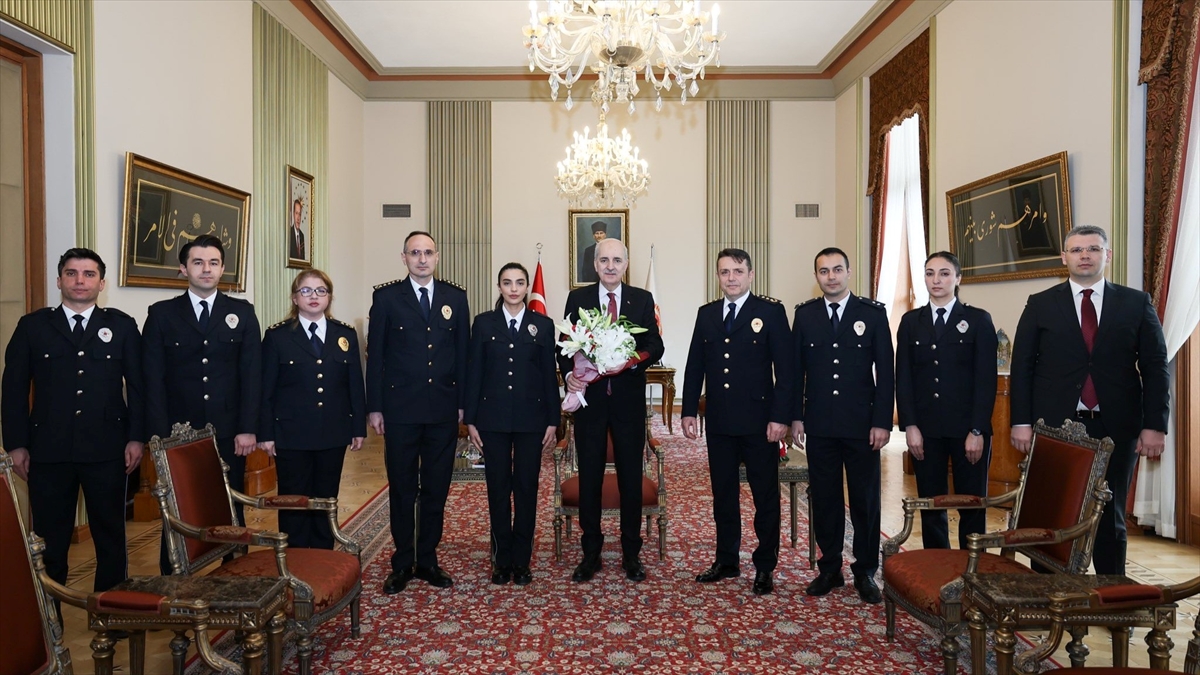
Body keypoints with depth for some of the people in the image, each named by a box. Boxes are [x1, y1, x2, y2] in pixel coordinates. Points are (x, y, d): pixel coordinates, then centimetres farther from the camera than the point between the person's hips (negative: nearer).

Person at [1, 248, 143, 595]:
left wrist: (136, 437, -4)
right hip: (48, 449, 1)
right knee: (49, 538, 10)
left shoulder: (122, 325, 4)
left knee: (111, 535, 9)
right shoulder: (32, 326, 6)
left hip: (107, 449, 0)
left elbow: (138, 385, 3)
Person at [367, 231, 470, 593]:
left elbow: (463, 353, 7)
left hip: (444, 410, 2)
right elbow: (374, 355, 0)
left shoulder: (455, 297, 6)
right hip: (401, 409, -2)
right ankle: (402, 563, 23)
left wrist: (462, 402, 3)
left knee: (436, 490, 11)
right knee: (402, 489, 9)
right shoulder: (386, 296, 1)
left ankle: (428, 560, 25)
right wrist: (374, 407, -3)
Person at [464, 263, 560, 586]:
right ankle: (502, 559, 19)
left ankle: (522, 560, 18)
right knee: (498, 488, 7)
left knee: (526, 488, 5)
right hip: (493, 418, 0)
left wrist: (553, 421, 0)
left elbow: (550, 375, 3)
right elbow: (473, 373, 3)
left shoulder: (543, 325, 3)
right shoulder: (484, 323, 4)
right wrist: (470, 419, -1)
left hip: (531, 418, 0)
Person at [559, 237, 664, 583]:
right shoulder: (577, 298, 4)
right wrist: (568, 375, -17)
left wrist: (633, 360, -20)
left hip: (629, 399, 0)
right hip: (589, 398, 0)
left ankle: (631, 554, 22)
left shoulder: (643, 300, 4)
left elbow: (655, 346, 0)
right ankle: (591, 553, 21)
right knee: (589, 477, 7)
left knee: (631, 476, 8)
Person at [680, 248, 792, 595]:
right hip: (719, 421, 4)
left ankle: (765, 567, 19)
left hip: (758, 421, -4)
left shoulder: (771, 311, -4)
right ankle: (726, 561, 26)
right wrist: (689, 411, 4)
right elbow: (695, 366, 10)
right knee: (723, 494, 13)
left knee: (766, 496, 6)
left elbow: (784, 368, -8)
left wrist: (780, 417, -13)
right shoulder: (706, 314, 9)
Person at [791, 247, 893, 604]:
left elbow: (885, 371, -3)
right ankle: (829, 569, 22)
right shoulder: (804, 314, 4)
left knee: (865, 500, 7)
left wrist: (882, 421, -8)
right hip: (819, 425, 2)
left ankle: (865, 572, 22)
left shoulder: (873, 313, -1)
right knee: (824, 498, 9)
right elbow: (796, 369, 6)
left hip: (862, 424, -1)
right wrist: (796, 417, 1)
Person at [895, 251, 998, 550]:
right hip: (925, 430, 2)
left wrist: (977, 431, -10)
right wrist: (910, 426, -4)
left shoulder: (978, 320, 3)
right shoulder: (911, 321, 9)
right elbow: (903, 378, 6)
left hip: (968, 428, -2)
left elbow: (986, 380, -3)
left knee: (972, 506, 5)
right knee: (930, 506, 7)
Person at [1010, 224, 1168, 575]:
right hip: (1054, 427, -1)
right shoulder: (1040, 305, 4)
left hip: (1115, 428, 1)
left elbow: (1156, 367, 4)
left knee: (1110, 517, 11)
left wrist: (1155, 425, -3)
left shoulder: (1137, 303, 6)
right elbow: (1022, 367, 1)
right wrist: (1021, 422, -6)